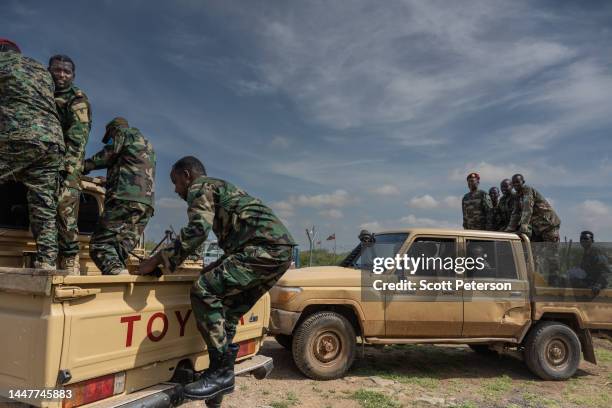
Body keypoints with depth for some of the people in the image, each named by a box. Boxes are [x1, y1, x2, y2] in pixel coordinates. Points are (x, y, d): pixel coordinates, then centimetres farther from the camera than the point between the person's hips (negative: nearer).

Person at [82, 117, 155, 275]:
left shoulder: (123, 132, 14)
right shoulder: (147, 145, 36)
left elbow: (109, 154, 0)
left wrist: (84, 165, 10)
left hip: (126, 198, -8)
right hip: (146, 204, 8)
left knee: (99, 244, -12)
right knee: (120, 250, 2)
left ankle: (117, 273, -33)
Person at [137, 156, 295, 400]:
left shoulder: (200, 187, 4)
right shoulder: (222, 188, 32)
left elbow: (198, 229, -14)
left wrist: (158, 259, -9)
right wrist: (215, 269, 43)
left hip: (265, 246, -10)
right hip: (280, 249, 10)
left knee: (204, 291, -14)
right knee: (227, 309, 14)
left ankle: (222, 372, -9)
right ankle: (223, 372, 18)